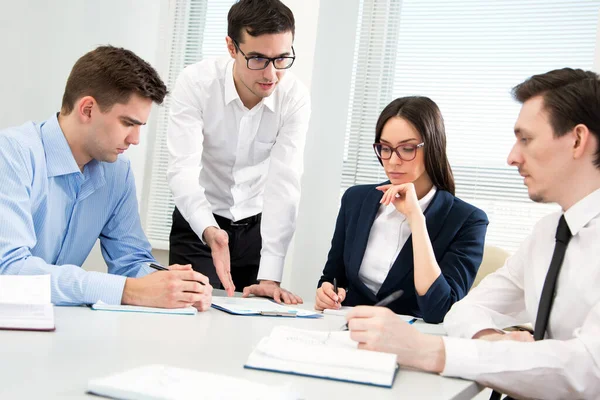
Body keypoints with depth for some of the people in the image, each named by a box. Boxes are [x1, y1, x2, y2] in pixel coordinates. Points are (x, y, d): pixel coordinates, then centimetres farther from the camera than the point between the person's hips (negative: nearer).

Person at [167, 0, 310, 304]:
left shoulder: (295, 97, -19)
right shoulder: (196, 82, -22)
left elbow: (284, 182, -24)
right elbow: (182, 169, -28)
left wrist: (270, 276, -30)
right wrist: (209, 230, -48)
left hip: (257, 223, 1)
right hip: (198, 222, -1)